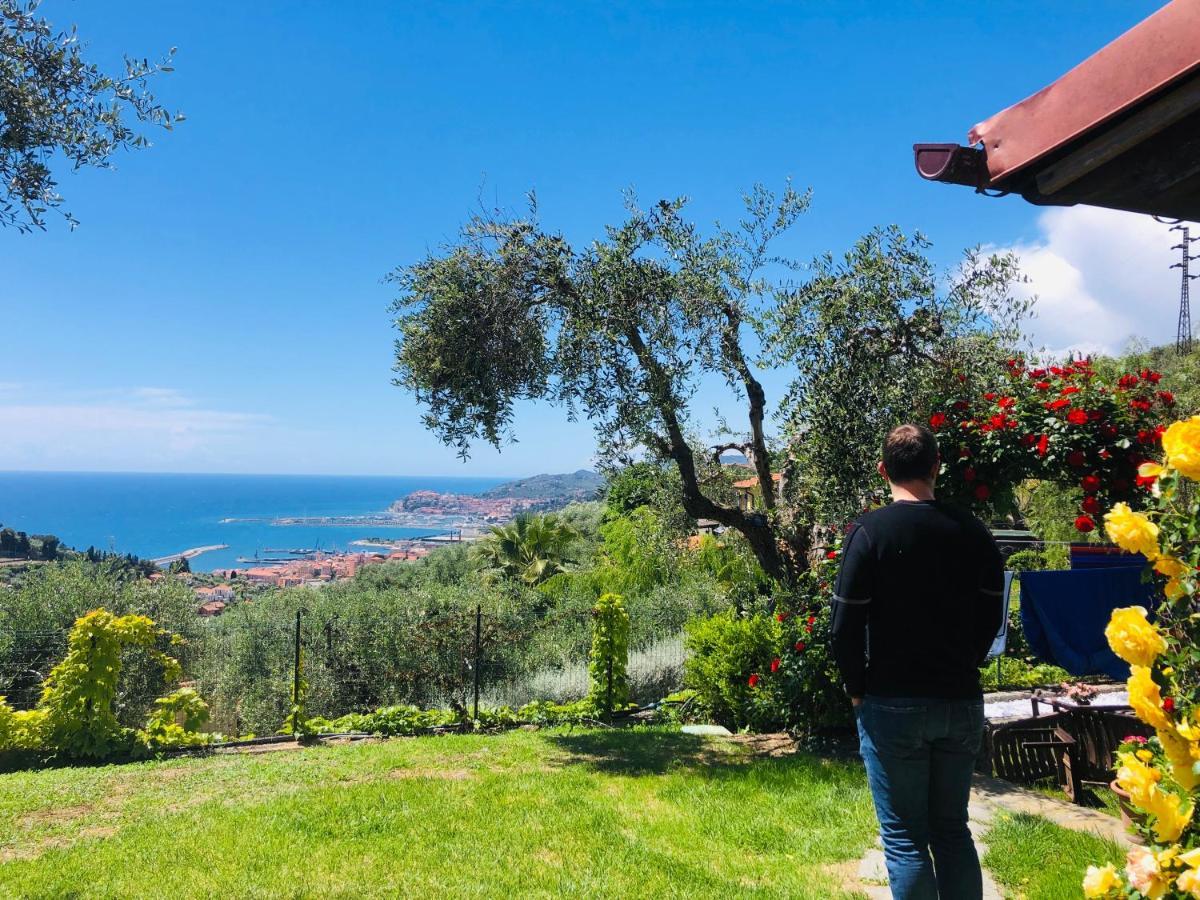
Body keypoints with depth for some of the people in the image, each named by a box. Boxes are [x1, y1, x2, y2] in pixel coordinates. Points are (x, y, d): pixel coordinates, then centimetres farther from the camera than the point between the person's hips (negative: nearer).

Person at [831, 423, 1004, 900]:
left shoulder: (870, 531, -13)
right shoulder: (973, 531, 1)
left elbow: (845, 626, -13)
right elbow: (991, 616, 9)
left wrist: (857, 689, 2)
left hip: (893, 705, -4)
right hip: (962, 703, 5)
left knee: (905, 838, 6)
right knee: (953, 829, 17)